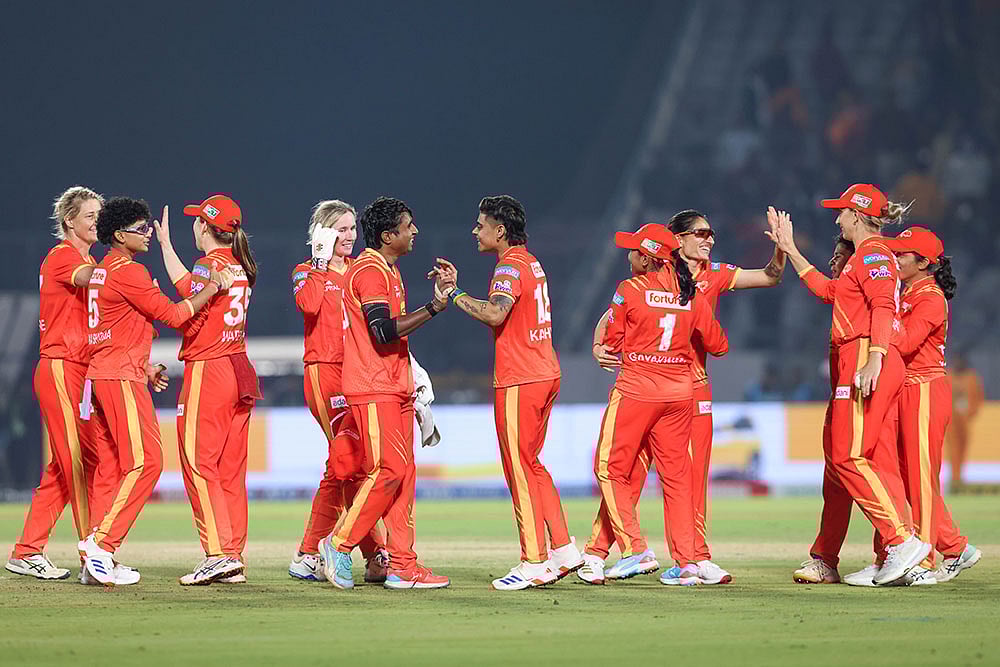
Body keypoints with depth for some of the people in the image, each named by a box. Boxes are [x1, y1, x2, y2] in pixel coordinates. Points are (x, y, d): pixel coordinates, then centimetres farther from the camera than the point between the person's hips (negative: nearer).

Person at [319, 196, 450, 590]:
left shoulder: (389, 270, 20)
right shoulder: (370, 271, -13)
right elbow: (384, 331, -22)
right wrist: (432, 309, -20)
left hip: (394, 387, 10)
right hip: (372, 388, -10)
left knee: (403, 471, 6)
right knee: (388, 469, -13)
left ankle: (402, 565, 6)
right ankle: (340, 545, -2)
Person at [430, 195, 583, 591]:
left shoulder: (510, 266, -13)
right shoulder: (530, 262, 18)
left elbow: (495, 314, -29)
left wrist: (454, 294, -22)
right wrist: (456, 289, 19)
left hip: (519, 381, -10)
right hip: (545, 375, 10)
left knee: (520, 470, -5)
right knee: (531, 465, 16)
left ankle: (534, 564, -5)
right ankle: (564, 550, 13)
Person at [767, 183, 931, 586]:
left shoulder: (873, 255, -7)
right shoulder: (868, 257, 24)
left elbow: (883, 307, -22)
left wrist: (874, 358, -33)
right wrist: (789, 250, 41)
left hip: (866, 356, -10)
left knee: (849, 457, -12)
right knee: (878, 461, 5)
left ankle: (902, 540, -19)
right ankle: (896, 554, 0)